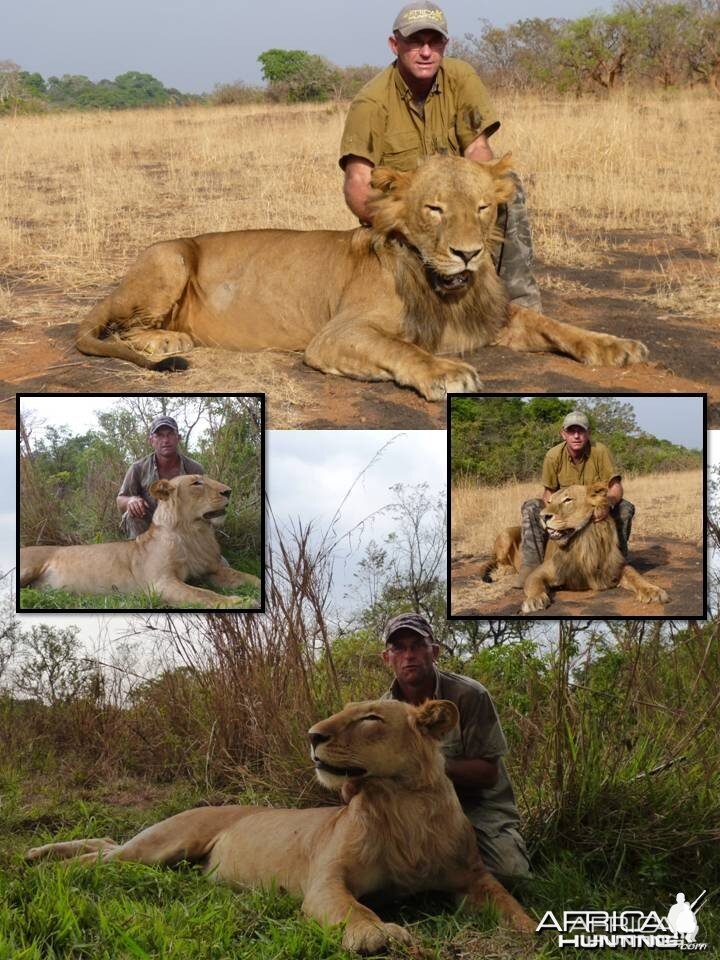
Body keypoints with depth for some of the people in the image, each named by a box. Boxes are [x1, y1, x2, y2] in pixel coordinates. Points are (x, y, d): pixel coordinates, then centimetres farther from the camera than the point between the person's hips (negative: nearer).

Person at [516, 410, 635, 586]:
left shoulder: (600, 451, -20)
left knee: (625, 508, -28)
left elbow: (616, 487, -22)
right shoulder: (554, 455, -16)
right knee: (531, 507, -24)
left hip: (596, 509, -1)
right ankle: (530, 566, -26)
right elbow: (549, 492, -7)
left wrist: (607, 504, -46)